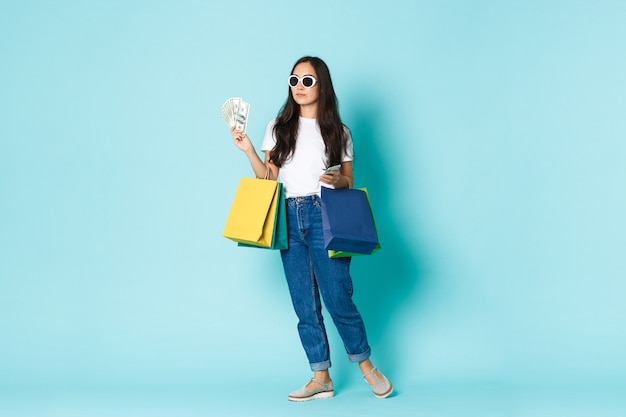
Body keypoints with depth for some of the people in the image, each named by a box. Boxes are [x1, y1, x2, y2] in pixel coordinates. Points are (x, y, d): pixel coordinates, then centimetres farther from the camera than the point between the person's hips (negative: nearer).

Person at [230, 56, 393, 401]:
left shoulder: (338, 132, 6)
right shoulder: (278, 127, 10)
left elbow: (349, 180, 9)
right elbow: (268, 178, 8)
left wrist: (337, 181, -12)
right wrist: (248, 150, -5)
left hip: (325, 217, -2)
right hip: (289, 219, 3)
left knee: (337, 298, -6)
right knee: (305, 304, 5)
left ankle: (366, 365, 15)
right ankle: (321, 378, 14)